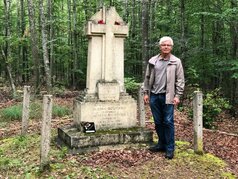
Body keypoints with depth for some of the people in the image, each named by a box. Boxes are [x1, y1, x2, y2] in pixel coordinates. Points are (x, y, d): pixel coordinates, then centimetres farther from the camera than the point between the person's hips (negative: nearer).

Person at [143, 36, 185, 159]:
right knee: (158, 122, 11)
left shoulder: (176, 62, 0)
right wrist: (146, 93, 6)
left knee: (168, 122, -2)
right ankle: (162, 144, 25)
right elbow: (147, 78, 11)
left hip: (168, 96, -3)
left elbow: (180, 80, -2)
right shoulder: (153, 61, 8)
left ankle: (170, 148, 6)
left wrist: (177, 95, -9)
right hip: (154, 96, 4)